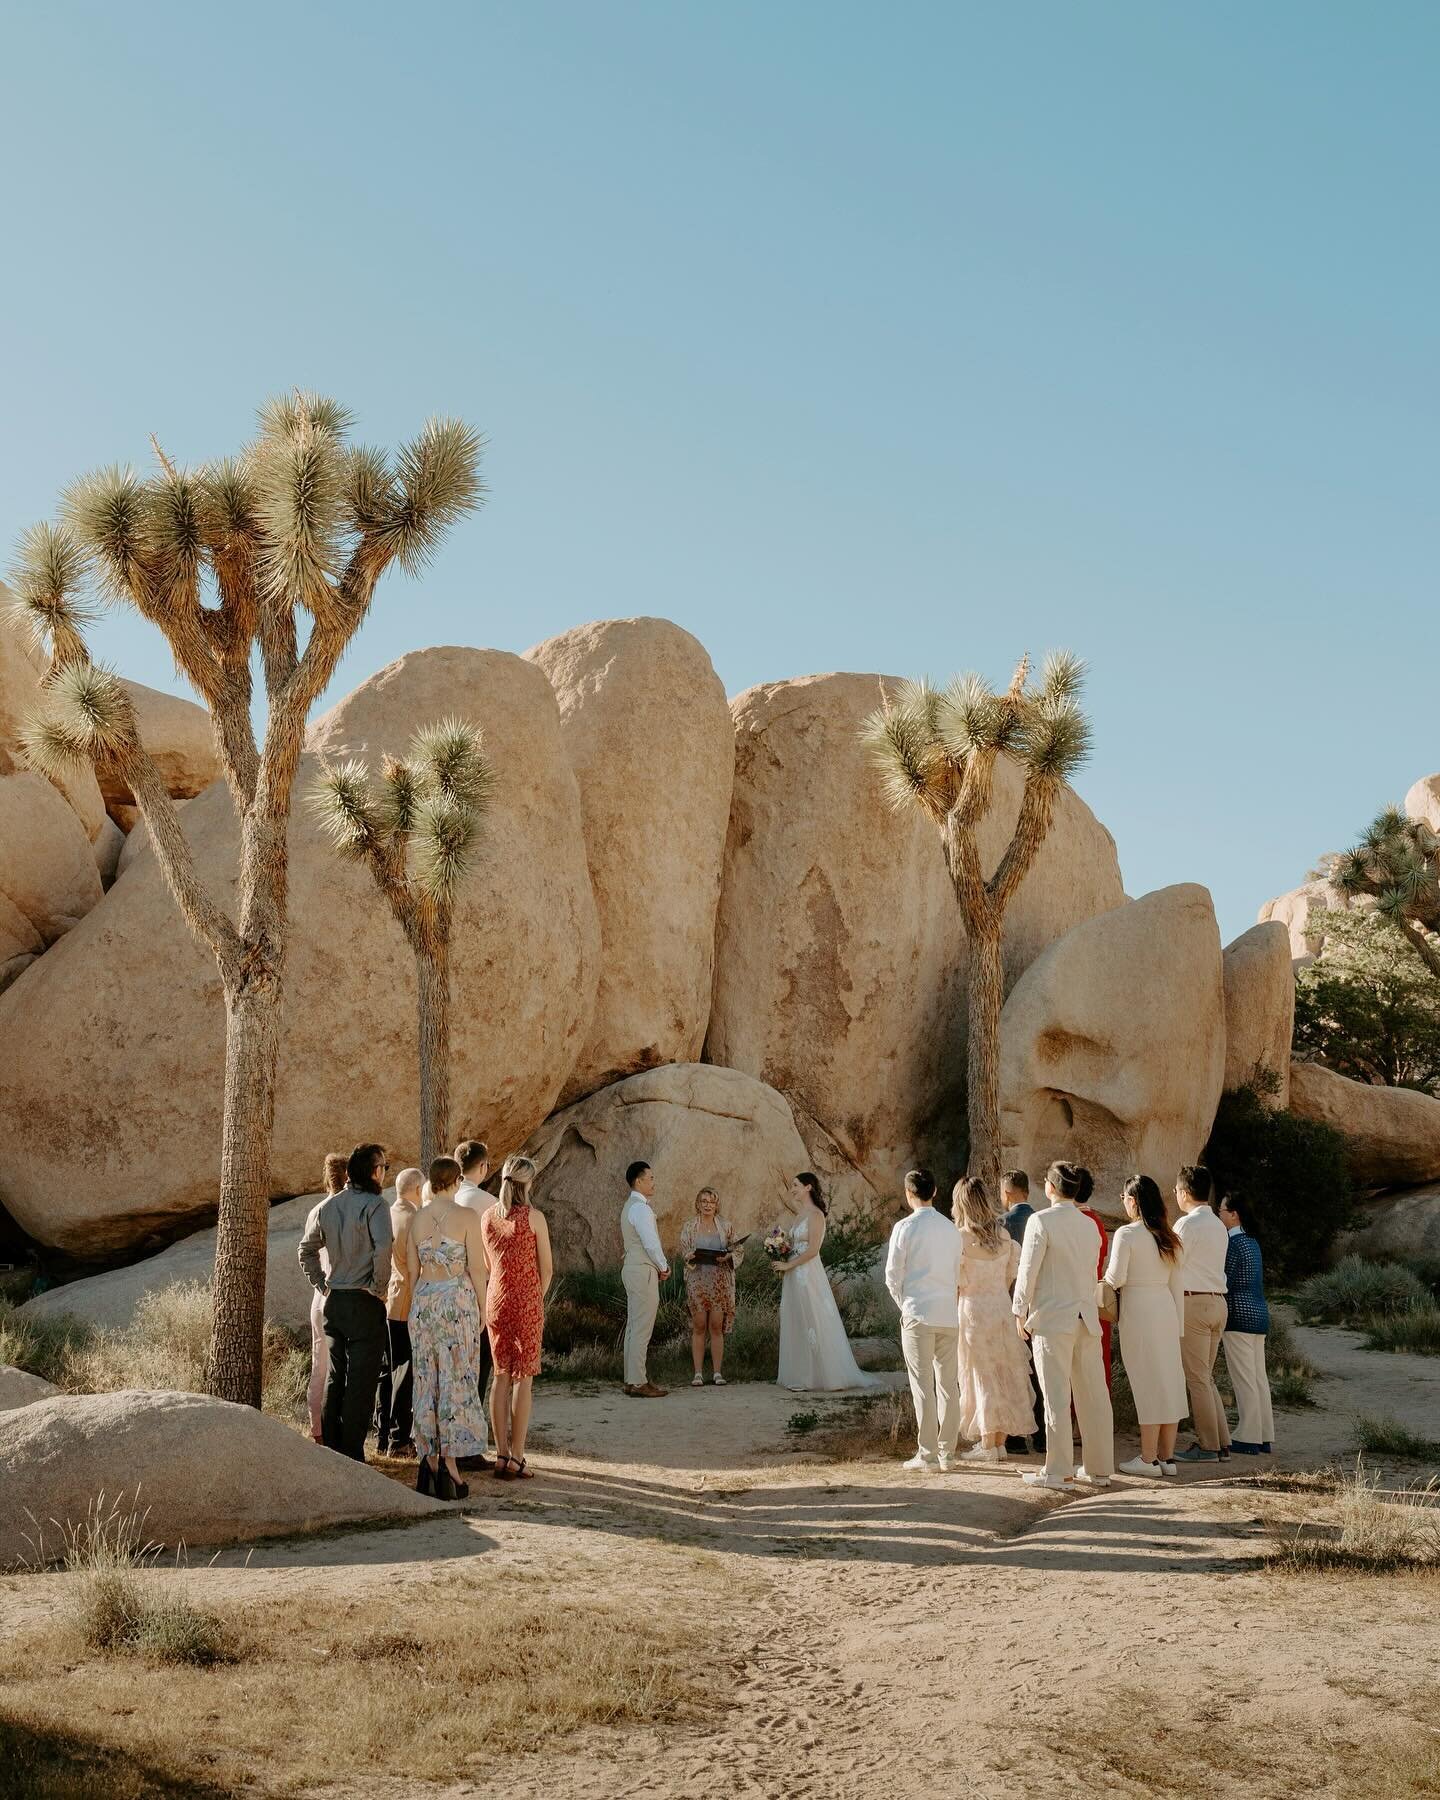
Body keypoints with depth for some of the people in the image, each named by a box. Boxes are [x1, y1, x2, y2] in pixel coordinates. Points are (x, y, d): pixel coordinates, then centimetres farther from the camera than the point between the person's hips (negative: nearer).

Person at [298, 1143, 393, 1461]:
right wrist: (379, 1287, -14)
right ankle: (352, 1455, -1)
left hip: (333, 1301, 7)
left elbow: (307, 1249, 16)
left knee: (334, 1378, 16)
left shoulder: (327, 1206, 9)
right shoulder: (374, 1204, -12)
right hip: (365, 1303, -7)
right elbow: (382, 1247, -25)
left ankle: (330, 1449, 21)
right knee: (361, 1381, -1)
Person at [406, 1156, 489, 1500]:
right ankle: (449, 1463, -3)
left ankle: (428, 1459, 13)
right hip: (458, 1299, -4)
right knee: (456, 1380, 0)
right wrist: (480, 1305, 3)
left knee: (426, 1380, 10)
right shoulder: (466, 1216, -8)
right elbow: (476, 1267, -8)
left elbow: (412, 1270, 9)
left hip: (423, 1300, 4)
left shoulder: (417, 1218, 5)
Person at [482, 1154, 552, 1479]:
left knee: (501, 1376, 10)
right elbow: (546, 1268, -4)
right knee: (523, 1378, 0)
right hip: (527, 1301, -4)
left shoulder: (488, 1217, 5)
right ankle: (516, 1458, -2)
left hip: (496, 1301, 4)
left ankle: (501, 1455, 10)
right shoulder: (533, 1217, -9)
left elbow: (487, 1265, 13)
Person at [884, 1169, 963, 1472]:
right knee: (948, 1384, 9)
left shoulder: (906, 1227, -7)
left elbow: (893, 1275, -4)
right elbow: (958, 1274, 12)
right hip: (949, 1315, 5)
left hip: (918, 1314, -5)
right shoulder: (950, 1228, 7)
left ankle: (927, 1454, -1)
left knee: (923, 1385, -2)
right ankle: (947, 1452, 12)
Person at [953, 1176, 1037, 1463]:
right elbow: (1013, 1272, 7)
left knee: (983, 1375, 1)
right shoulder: (1003, 1234, 2)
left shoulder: (962, 1237, -14)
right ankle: (1000, 1442, 16)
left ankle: (988, 1445, 4)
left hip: (974, 1309, -5)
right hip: (1002, 1305, 5)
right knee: (1003, 1374, 11)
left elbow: (959, 1281, -13)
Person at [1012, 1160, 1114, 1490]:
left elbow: (1028, 1270, -10)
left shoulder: (1041, 1221, -9)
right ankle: (1099, 1468, 13)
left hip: (1052, 1317, -6)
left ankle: (1057, 1471, 0)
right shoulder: (1090, 1225, 11)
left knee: (1057, 1397, -3)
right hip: (1087, 1316, 6)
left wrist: (1020, 1312, -2)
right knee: (1093, 1395, 8)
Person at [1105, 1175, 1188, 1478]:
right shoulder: (1168, 1237, 9)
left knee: (1147, 1383, -3)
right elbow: (1177, 1284, 11)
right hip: (1166, 1308, 6)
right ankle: (1167, 1457, 13)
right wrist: (1179, 1323, 16)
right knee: (1169, 1380, 9)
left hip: (1138, 1310, -6)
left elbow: (1116, 1278, -14)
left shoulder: (1127, 1234, -10)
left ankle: (1148, 1459, 1)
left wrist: (1104, 1278, 8)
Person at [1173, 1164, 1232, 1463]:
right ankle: (1222, 1444, 12)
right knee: (1206, 1376, 14)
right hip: (1217, 1301, 8)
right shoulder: (1219, 1226, 16)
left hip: (1193, 1302, -8)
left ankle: (1207, 1446, -1)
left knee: (1197, 1377, -3)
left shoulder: (1187, 1223, -11)